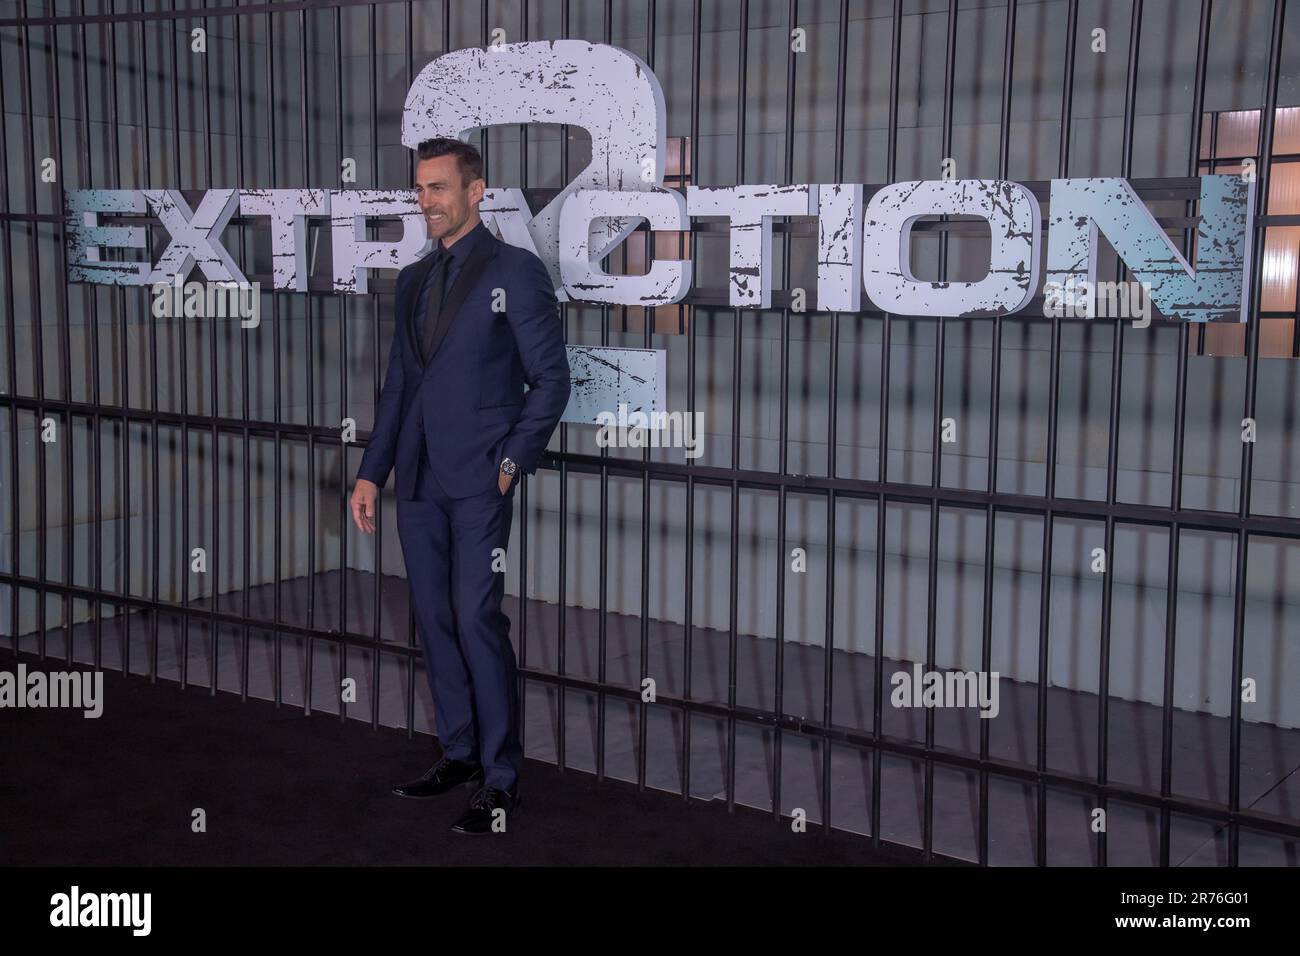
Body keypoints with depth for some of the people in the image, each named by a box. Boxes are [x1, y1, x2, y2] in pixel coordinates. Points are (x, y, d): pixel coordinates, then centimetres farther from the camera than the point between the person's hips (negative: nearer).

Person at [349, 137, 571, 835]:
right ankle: (458, 753, 23)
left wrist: (513, 462, -10)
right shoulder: (412, 281, 15)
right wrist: (371, 471, 12)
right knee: (433, 619, 10)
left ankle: (500, 779, 1)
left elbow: (551, 378, -4)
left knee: (477, 619, -8)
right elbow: (397, 384, 18)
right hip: (418, 482, 6)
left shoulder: (515, 271, -3)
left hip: (479, 481, -6)